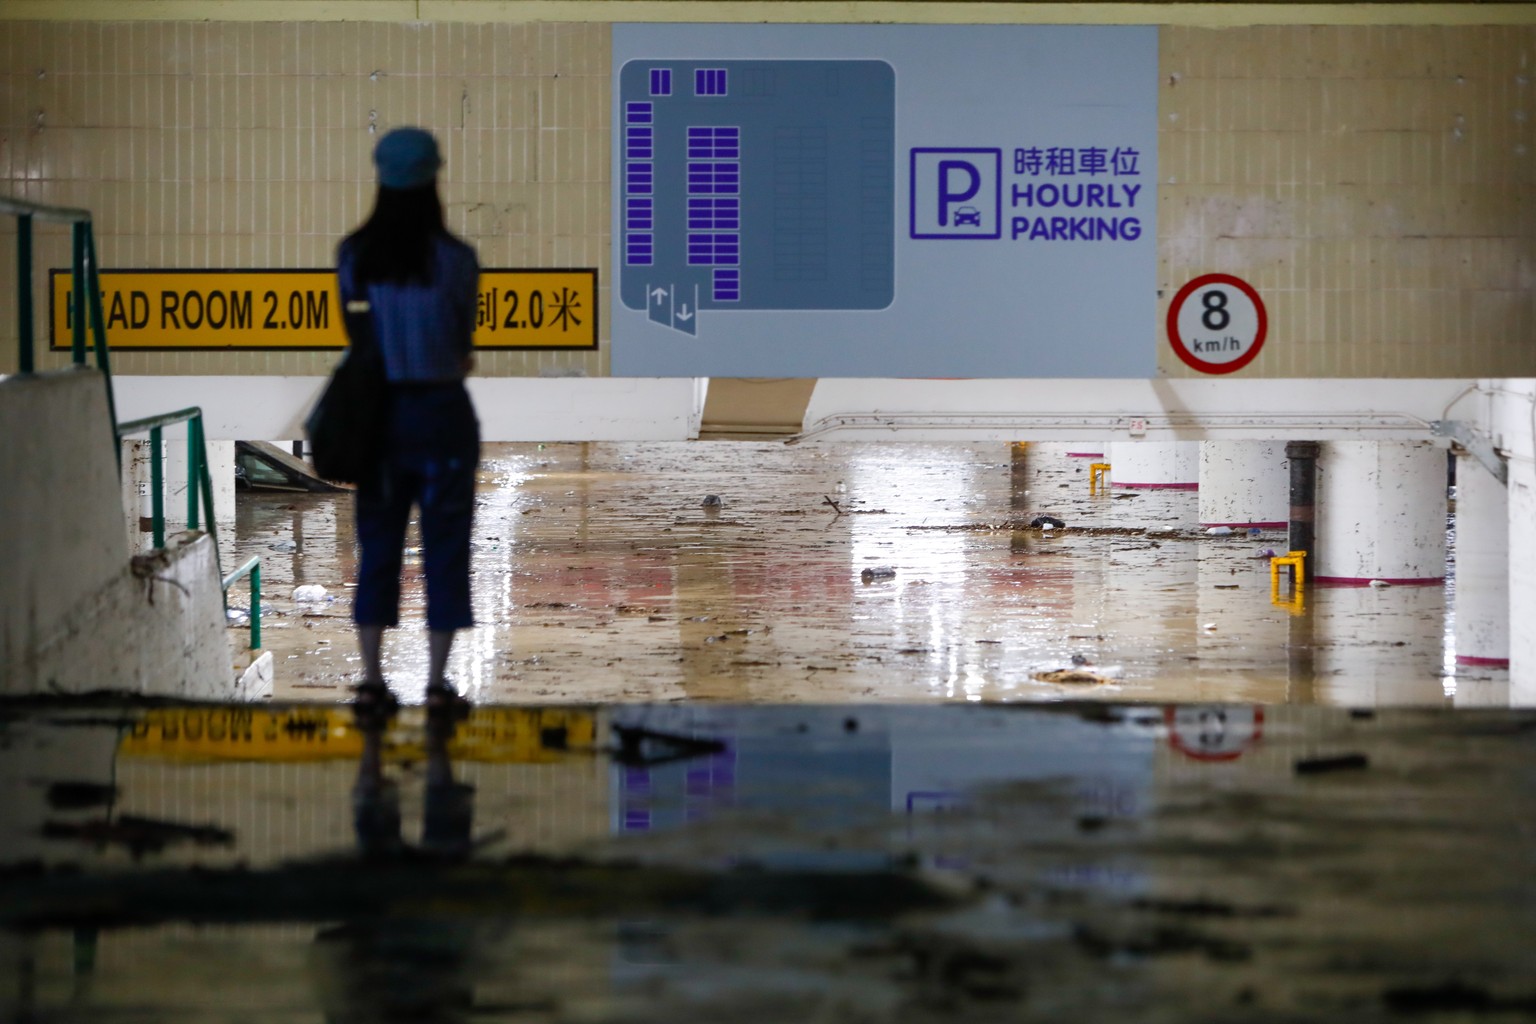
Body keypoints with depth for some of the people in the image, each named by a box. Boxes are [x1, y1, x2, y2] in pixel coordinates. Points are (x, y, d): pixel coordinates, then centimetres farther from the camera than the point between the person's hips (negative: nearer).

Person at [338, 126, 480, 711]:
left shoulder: (353, 255, -2)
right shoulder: (455, 259, -12)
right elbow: (465, 341, 2)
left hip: (378, 412, 3)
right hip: (441, 411, -3)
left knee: (377, 546, 11)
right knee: (444, 547, 5)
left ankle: (371, 678, 9)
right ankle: (436, 681, 5)